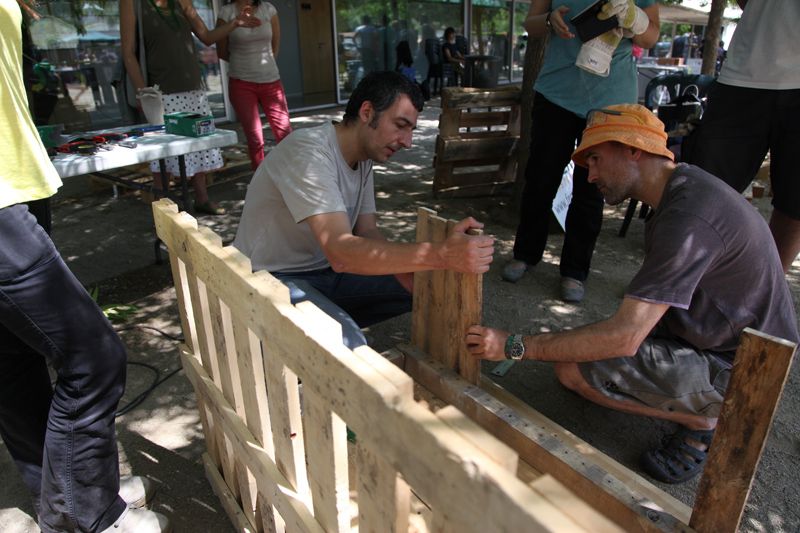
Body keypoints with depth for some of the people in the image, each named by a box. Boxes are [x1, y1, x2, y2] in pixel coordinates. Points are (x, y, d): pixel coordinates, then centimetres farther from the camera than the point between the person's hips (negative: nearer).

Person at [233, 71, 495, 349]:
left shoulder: (363, 157, 2)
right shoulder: (308, 152, -26)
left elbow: (368, 235, 1)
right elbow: (341, 252, -37)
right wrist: (442, 255, -45)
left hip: (326, 271, 9)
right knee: (348, 345, -35)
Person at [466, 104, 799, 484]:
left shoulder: (687, 218, -29)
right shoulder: (683, 186, 3)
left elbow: (624, 337, -33)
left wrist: (514, 346, -29)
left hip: (733, 368, -9)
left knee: (572, 368, -19)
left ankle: (701, 421, -1)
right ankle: (708, 406, 11)